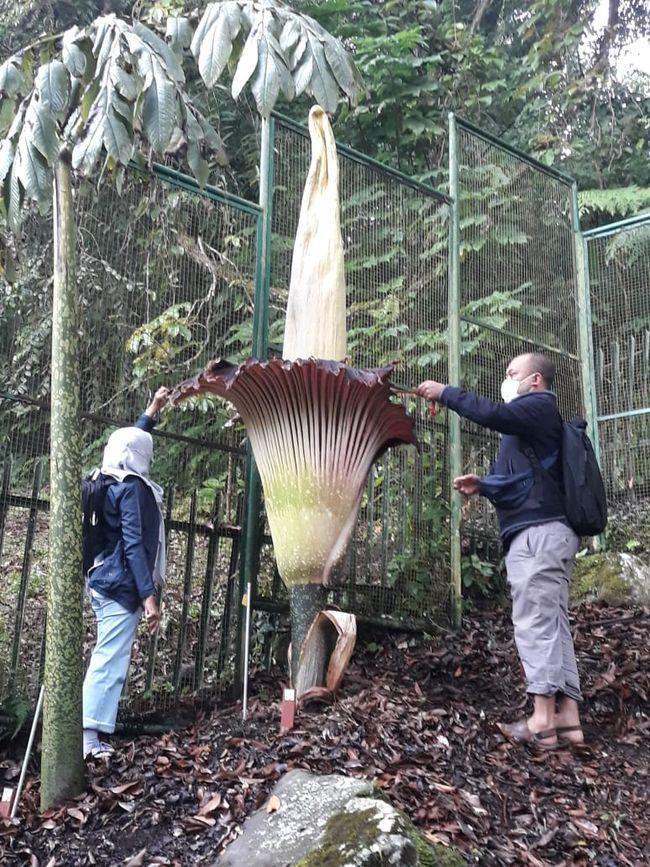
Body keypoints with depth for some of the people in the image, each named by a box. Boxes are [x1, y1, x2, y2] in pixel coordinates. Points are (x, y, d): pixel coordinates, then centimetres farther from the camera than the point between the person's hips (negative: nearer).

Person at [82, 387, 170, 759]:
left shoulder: (113, 482, 12)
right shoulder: (132, 488, -13)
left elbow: (131, 439, 33)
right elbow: (134, 544, -21)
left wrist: (154, 409, 39)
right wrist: (149, 595, -23)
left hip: (106, 582, 10)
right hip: (122, 586, -10)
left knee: (107, 658, 13)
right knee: (110, 661, -9)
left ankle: (91, 733, 15)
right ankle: (88, 737, -10)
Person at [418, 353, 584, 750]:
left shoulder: (540, 407, -2)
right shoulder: (530, 420, 29)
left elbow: (491, 413, -21)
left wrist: (445, 392, -11)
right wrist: (483, 485, 18)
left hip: (539, 533, -10)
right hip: (542, 531, 10)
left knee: (536, 623, -13)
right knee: (553, 625, 5)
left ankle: (543, 720, -15)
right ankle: (567, 716, 3)